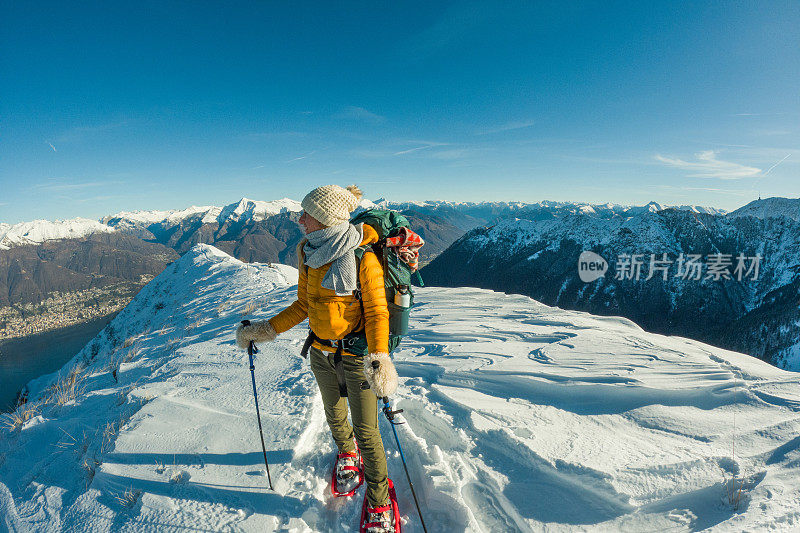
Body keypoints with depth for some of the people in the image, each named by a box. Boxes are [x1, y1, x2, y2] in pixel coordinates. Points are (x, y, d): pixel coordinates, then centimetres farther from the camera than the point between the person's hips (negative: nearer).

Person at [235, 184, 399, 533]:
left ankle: (379, 502, 30)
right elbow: (303, 305, 7)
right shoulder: (307, 253, -2)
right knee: (334, 415, 24)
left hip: (356, 353, -5)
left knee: (366, 431, 5)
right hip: (320, 351, 6)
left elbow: (376, 312, -17)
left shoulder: (363, 258, -21)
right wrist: (266, 330, 4)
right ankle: (346, 453, 58)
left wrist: (379, 358, -29)